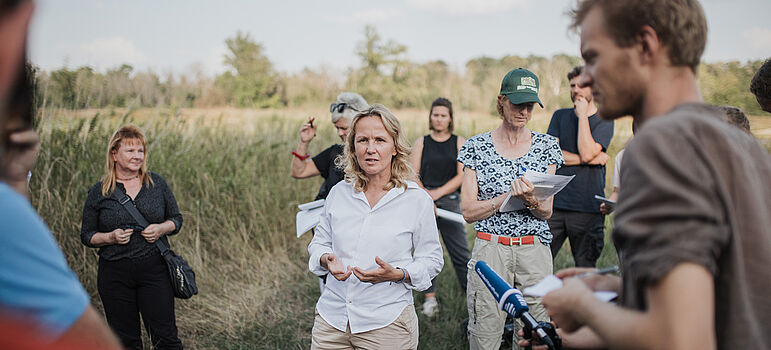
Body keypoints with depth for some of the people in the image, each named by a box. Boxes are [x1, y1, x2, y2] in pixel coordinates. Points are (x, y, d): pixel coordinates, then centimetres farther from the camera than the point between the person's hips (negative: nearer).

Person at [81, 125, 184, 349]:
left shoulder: (157, 184, 5)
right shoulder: (98, 192, 2)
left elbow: (177, 219, 13)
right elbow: (86, 235, 7)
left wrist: (162, 228, -8)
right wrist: (110, 237, -12)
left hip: (155, 270, 0)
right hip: (115, 275, 0)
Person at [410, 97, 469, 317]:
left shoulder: (459, 142, 7)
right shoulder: (421, 143, 10)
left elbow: (462, 175, 0)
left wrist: (438, 192, -9)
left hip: (450, 201, -1)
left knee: (460, 252, -5)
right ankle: (430, 295, 11)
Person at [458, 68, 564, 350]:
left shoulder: (546, 146, 6)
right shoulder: (477, 146, 2)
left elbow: (546, 212, 4)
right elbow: (468, 211, -2)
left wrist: (531, 199, -18)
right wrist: (509, 196, -16)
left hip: (534, 250, 1)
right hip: (490, 251, -1)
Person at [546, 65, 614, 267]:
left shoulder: (604, 121, 3)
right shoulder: (560, 116, 13)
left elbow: (587, 152, -14)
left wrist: (583, 115, -7)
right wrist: (589, 160, -7)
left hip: (588, 207, -2)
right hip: (556, 203, 2)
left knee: (585, 269, 4)